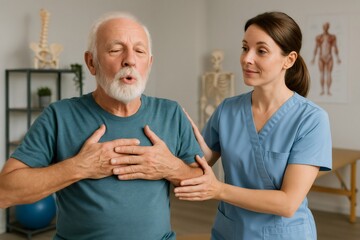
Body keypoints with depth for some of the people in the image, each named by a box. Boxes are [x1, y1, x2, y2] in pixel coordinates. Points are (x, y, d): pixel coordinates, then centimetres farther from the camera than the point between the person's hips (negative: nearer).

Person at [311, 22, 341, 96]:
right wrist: (314, 58, 0)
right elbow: (316, 48, 5)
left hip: (329, 58, -1)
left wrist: (337, 58, -6)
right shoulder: (318, 37, 4)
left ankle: (328, 90, -2)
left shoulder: (332, 37, 3)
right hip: (321, 58, 1)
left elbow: (335, 48, 1)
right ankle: (322, 90, 7)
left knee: (329, 74, -5)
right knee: (322, 74, 2)